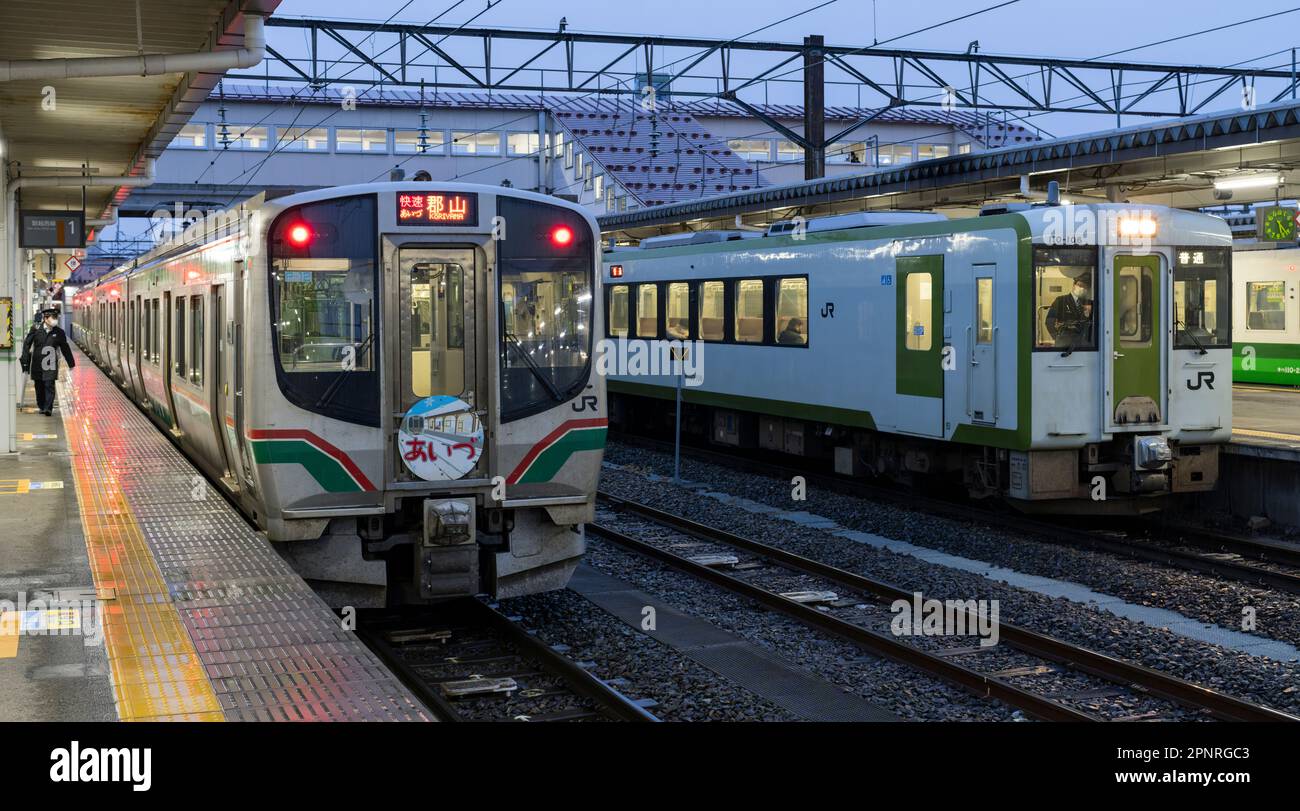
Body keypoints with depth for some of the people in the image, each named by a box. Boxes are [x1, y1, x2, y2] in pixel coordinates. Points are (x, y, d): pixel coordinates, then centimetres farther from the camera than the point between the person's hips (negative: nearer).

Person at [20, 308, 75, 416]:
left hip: (51, 364, -1)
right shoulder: (36, 329, 0)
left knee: (49, 385, -12)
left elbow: (65, 348, 11)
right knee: (39, 387, 10)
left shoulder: (59, 332, 1)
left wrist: (71, 362, 16)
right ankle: (42, 407, 25)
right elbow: (27, 343, 4)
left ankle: (48, 408, -13)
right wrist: (25, 359, -2)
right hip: (37, 364, 1)